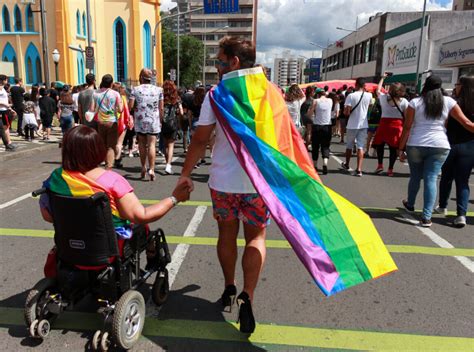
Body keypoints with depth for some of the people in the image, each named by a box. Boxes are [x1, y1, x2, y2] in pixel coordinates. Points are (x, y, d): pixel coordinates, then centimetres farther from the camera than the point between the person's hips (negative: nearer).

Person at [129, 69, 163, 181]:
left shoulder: (135, 89, -2)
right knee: (152, 144, -2)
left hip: (140, 121, 0)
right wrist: (160, 119, 11)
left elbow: (130, 106, -7)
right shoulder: (158, 90, 1)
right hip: (153, 121, 0)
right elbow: (161, 108, 2)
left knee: (142, 144, 13)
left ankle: (143, 167, 19)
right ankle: (151, 168, -10)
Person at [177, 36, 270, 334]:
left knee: (227, 234, 18)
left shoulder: (216, 94, -5)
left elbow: (200, 139, -6)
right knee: (256, 237, 12)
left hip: (223, 180, 0)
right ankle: (247, 296, -3)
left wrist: (186, 173, 4)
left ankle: (229, 287, 34)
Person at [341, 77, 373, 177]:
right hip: (363, 125, 2)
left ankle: (347, 165, 34)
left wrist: (345, 112, 5)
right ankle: (359, 169, -7)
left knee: (349, 146, 16)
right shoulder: (369, 95, -1)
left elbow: (346, 112, -18)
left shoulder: (351, 96, -13)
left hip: (352, 125, -2)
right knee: (360, 147, 1)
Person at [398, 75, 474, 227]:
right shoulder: (448, 102, 4)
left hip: (415, 145, 0)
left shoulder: (415, 102, 1)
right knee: (431, 179, -1)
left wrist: (401, 148, 2)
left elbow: (407, 128, -2)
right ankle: (426, 217, -5)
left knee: (415, 176, 16)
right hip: (439, 146, 0)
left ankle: (410, 204, 38)